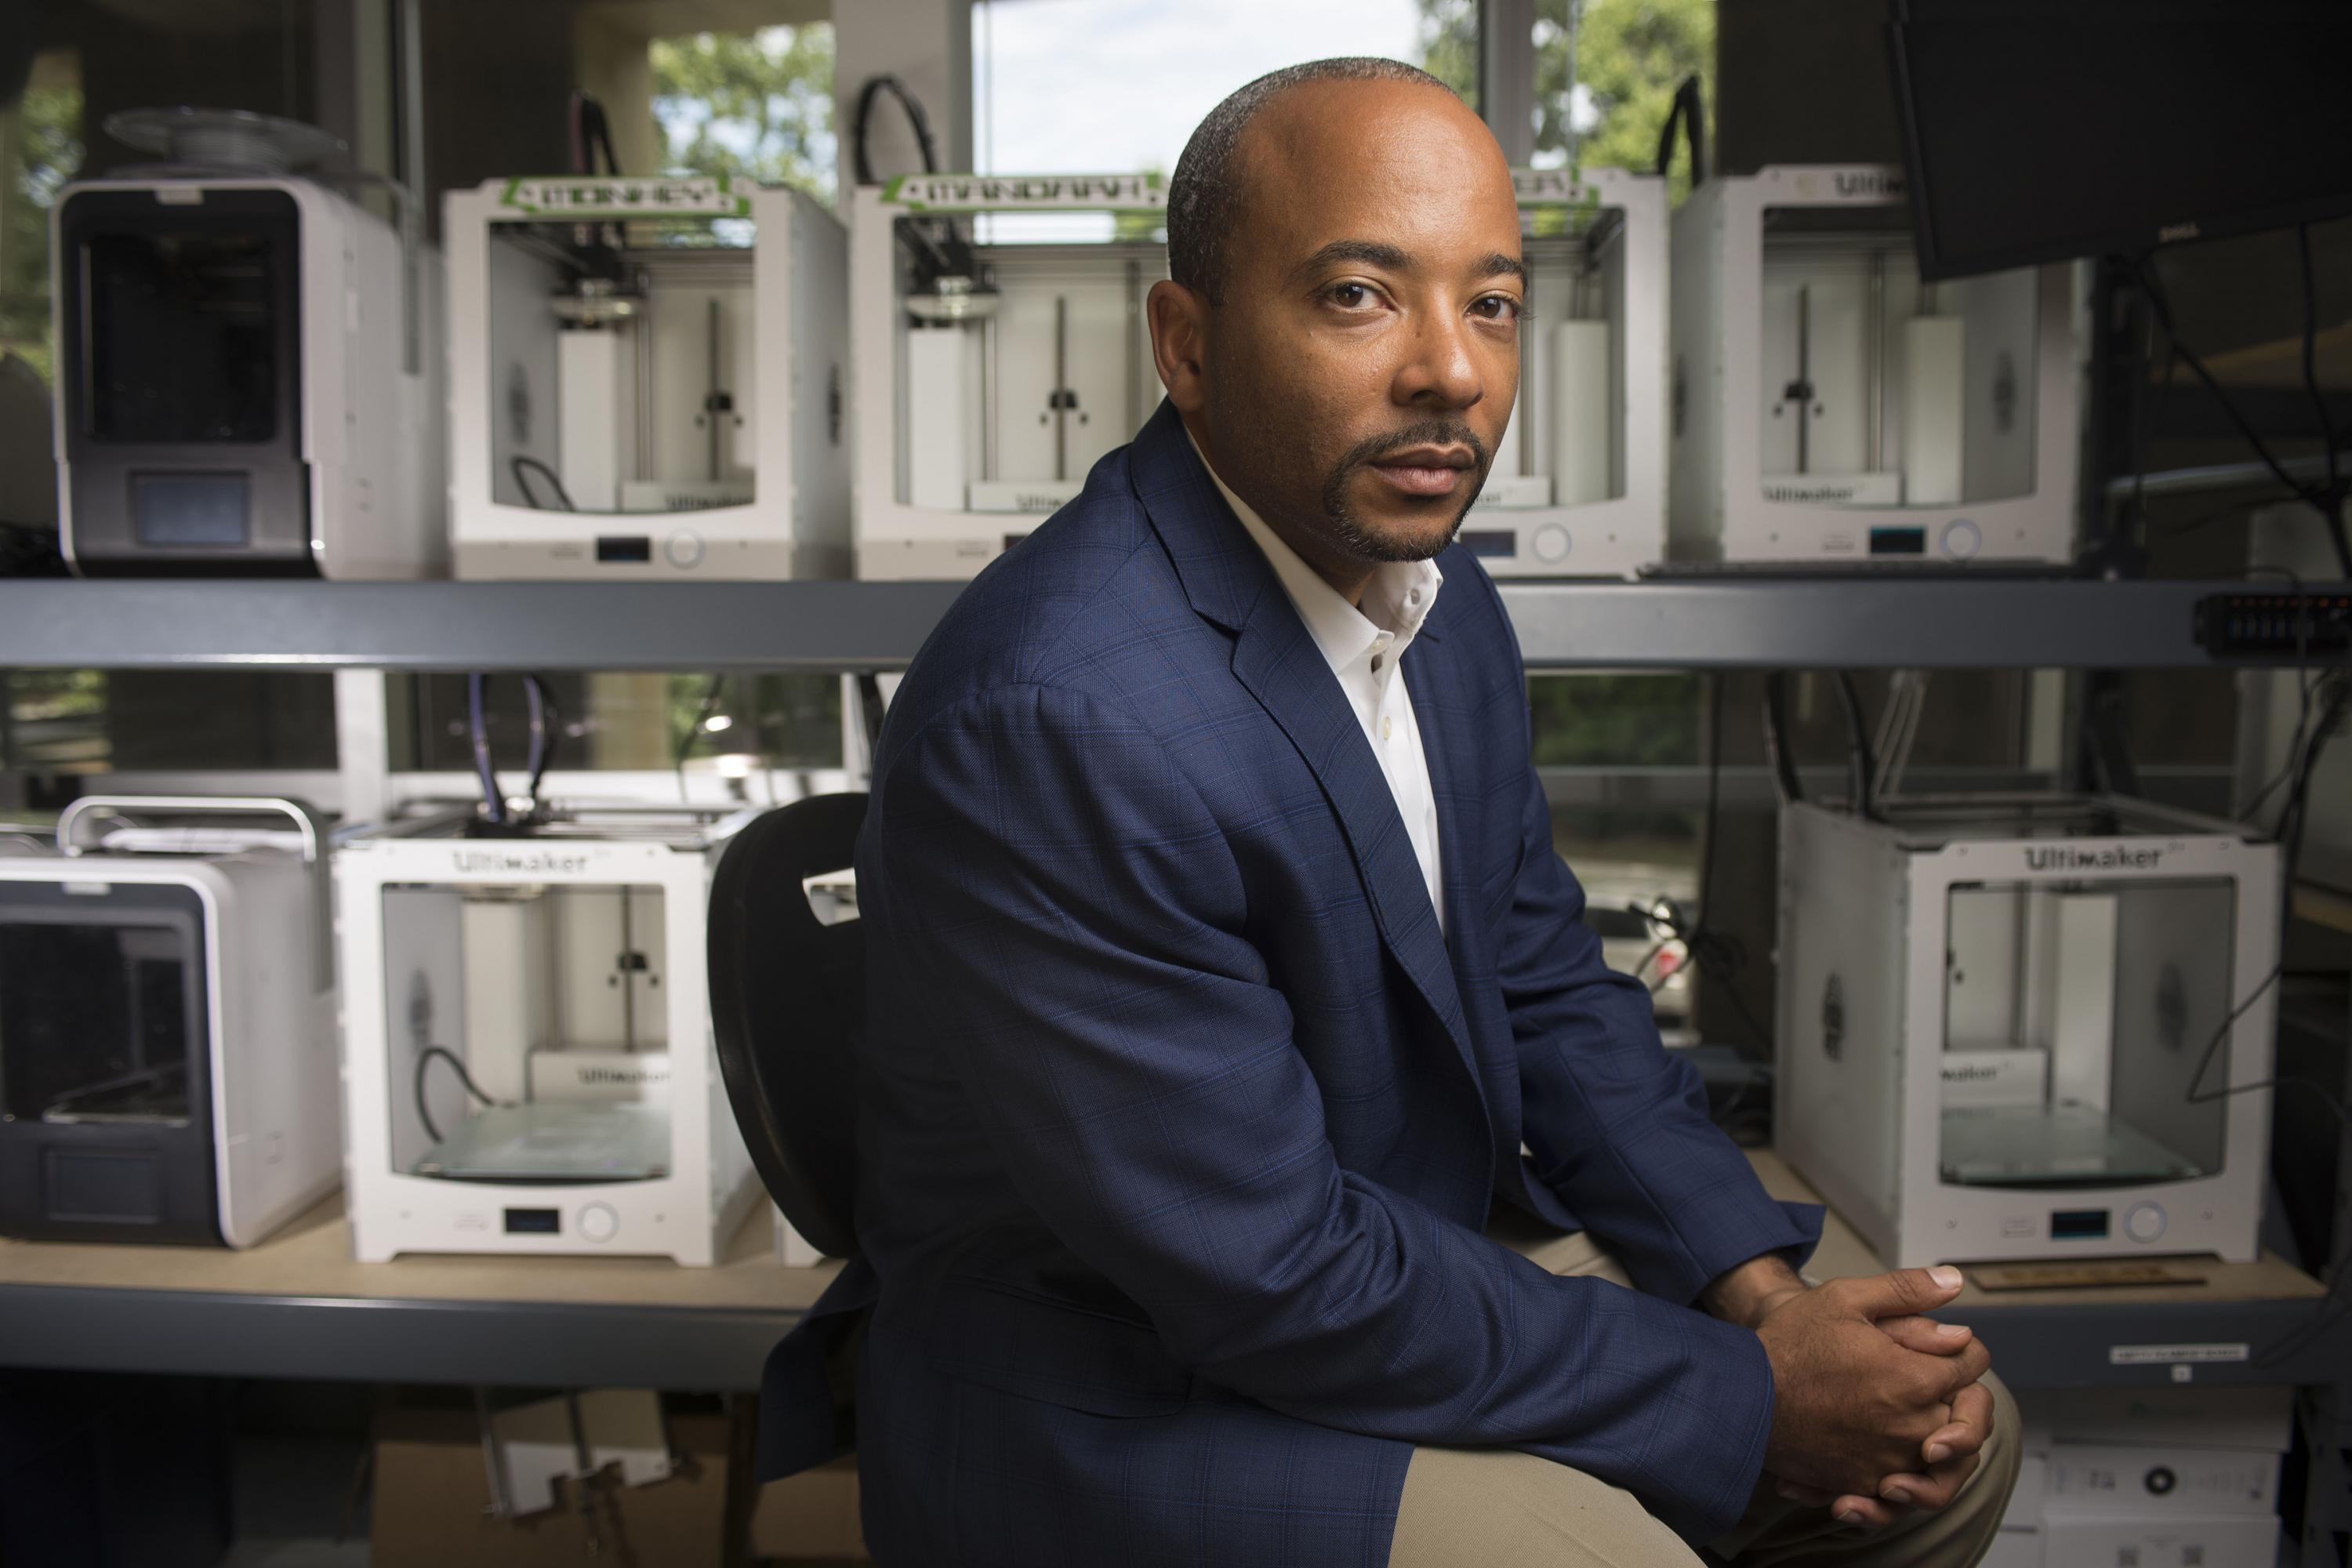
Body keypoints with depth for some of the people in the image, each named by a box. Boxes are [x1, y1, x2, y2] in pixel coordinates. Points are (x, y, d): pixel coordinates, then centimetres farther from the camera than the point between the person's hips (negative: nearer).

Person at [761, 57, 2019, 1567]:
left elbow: (1548, 990, 8)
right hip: (1116, 1381, -7)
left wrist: (1761, 1285, -5)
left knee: (1948, 1433, 7)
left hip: (1420, 1241, 8)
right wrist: (1743, 1397, -17)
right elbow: (1275, 1274, -26)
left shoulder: (1439, 598, -1)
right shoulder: (1059, 717, -30)